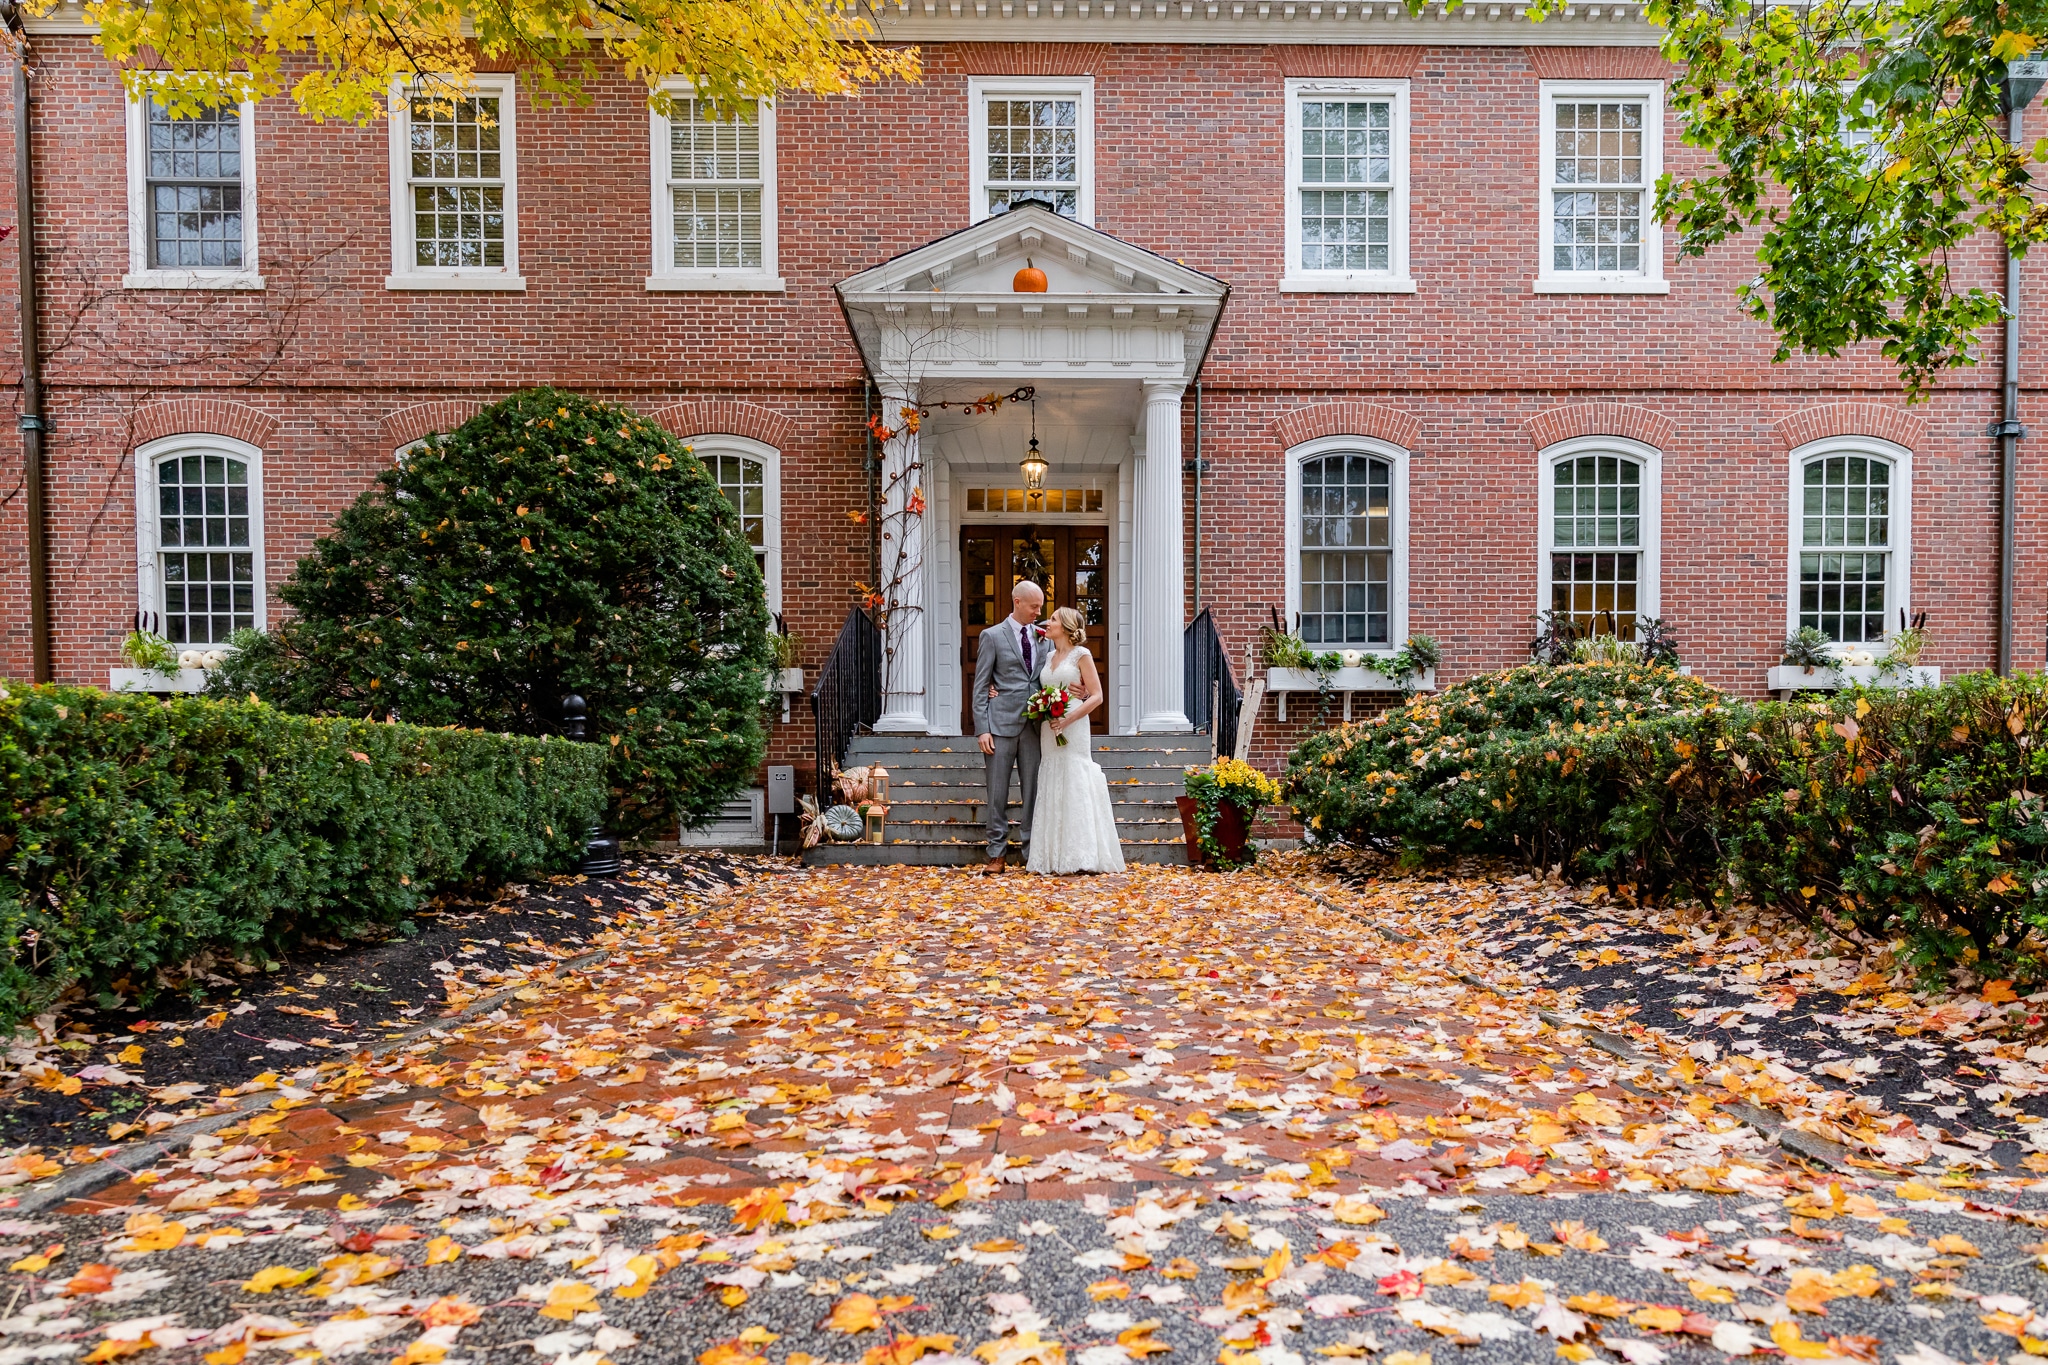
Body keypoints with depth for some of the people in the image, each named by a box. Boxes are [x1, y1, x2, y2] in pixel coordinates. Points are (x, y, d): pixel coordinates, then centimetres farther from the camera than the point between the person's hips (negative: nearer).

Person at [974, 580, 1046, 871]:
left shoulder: (1043, 636, 11)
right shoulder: (992, 636, 0)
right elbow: (981, 686, -3)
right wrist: (982, 729, -10)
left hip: (1034, 724, 4)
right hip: (1002, 723, -3)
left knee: (1034, 789, 6)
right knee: (998, 791, 2)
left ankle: (1032, 849, 14)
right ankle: (997, 852, 11)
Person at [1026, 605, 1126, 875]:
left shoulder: (1081, 655, -3)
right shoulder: (1048, 656, 15)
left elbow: (1097, 696, -7)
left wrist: (1067, 719, -17)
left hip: (1073, 729, -6)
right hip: (1048, 731, 6)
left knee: (1075, 786, -6)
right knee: (1052, 789, 5)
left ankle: (1082, 856, -1)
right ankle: (1055, 856, 9)